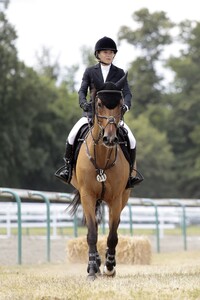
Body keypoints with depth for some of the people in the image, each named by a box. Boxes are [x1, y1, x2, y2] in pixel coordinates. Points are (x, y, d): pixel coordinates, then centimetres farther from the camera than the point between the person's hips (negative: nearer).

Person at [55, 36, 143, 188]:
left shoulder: (119, 73, 8)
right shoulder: (90, 71, 8)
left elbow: (127, 93, -1)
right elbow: (82, 91, 1)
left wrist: (126, 105, -23)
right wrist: (83, 102, -22)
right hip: (92, 113, 0)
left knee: (132, 141, -18)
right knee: (72, 137, -21)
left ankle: (130, 171, 1)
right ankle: (68, 167, 0)